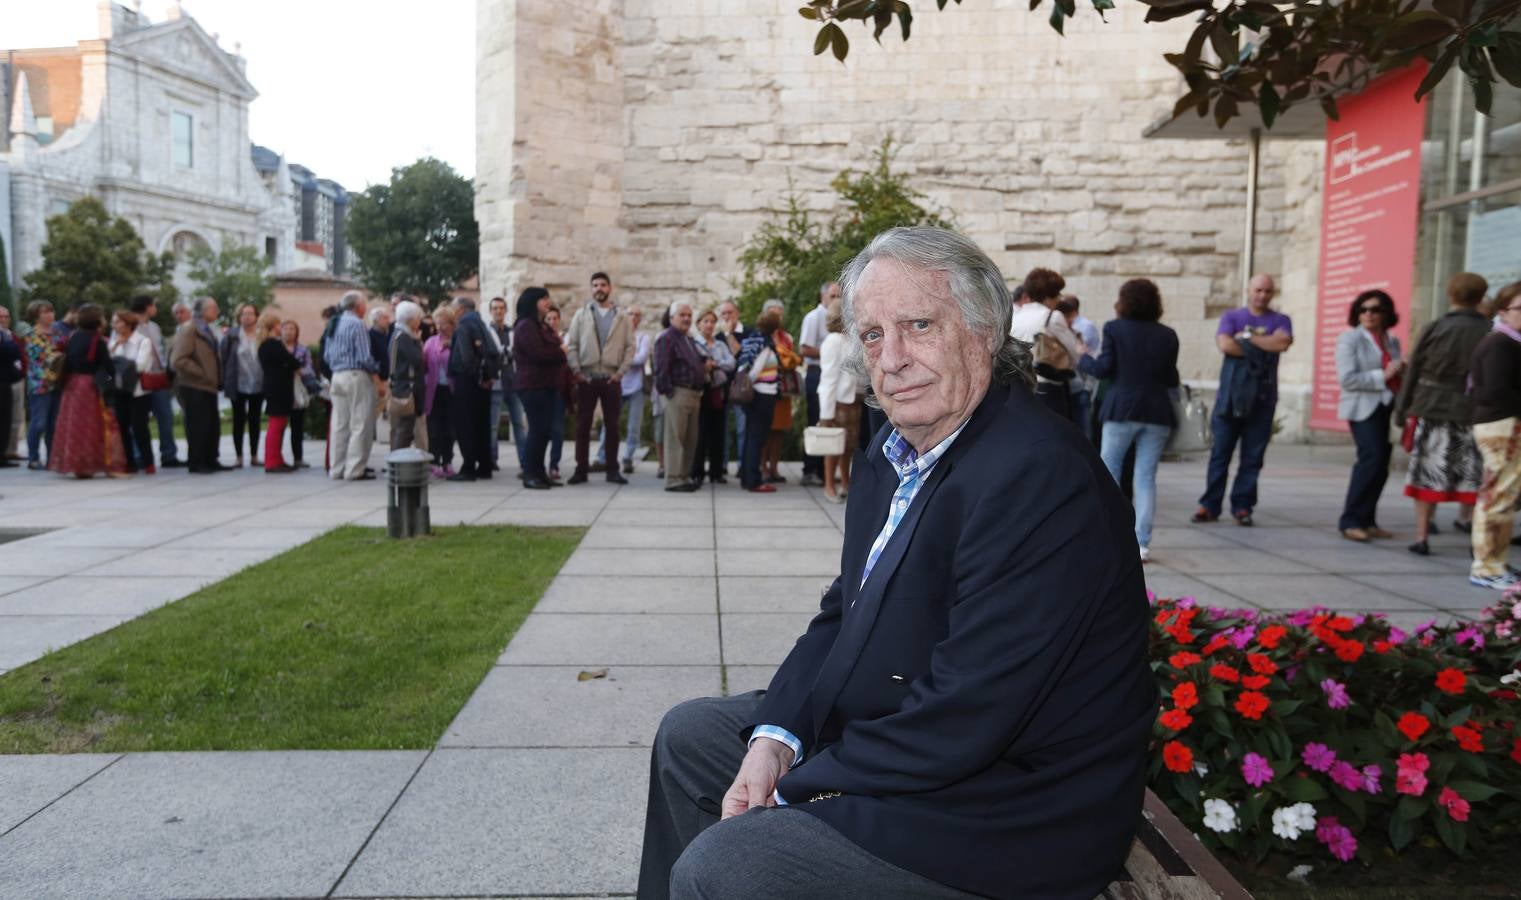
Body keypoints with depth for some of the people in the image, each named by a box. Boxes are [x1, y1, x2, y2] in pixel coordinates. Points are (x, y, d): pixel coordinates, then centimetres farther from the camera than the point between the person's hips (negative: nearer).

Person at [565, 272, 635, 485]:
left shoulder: (621, 317, 7)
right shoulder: (581, 315, 5)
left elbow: (630, 346, 3)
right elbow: (571, 345, 2)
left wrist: (620, 372, -6)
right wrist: (576, 371, -8)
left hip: (611, 379, 1)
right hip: (586, 378, 0)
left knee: (612, 425, 4)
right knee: (583, 425, 2)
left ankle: (612, 470, 11)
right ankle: (581, 469, 8)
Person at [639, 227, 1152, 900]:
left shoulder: (1038, 477, -27)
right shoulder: (897, 456, 5)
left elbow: (965, 713, -29)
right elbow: (843, 615, 8)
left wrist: (797, 789, -18)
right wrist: (776, 737, -8)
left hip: (1006, 822, -9)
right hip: (882, 730, 9)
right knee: (689, 735, 16)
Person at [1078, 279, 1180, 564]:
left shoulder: (1114, 328, -3)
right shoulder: (1168, 335, 6)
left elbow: (1103, 368, -6)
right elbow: (1171, 379, 8)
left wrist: (1082, 359, 11)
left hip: (1121, 410, -2)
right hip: (1157, 413, 3)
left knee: (1108, 474, 10)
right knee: (1146, 477, 5)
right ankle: (1142, 543, 4)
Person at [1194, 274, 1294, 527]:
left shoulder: (1280, 320, 11)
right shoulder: (1232, 317, 10)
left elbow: (1283, 342, -11)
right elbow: (1225, 344, -10)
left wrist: (1247, 336, -7)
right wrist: (1263, 347, -7)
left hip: (1263, 398, 1)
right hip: (1231, 395, -1)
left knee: (1253, 456, 1)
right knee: (1220, 452, -2)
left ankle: (1242, 506, 7)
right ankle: (1210, 505, 3)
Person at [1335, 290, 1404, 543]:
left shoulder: (1392, 341, 15)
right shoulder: (1350, 338, -3)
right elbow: (1346, 379, -13)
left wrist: (1402, 371, 4)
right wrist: (1382, 376, -17)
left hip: (1389, 408, 7)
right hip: (1364, 408, -7)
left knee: (1381, 465, 5)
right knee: (1372, 458, -19)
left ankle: (1367, 520, 15)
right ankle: (1350, 520, -13)